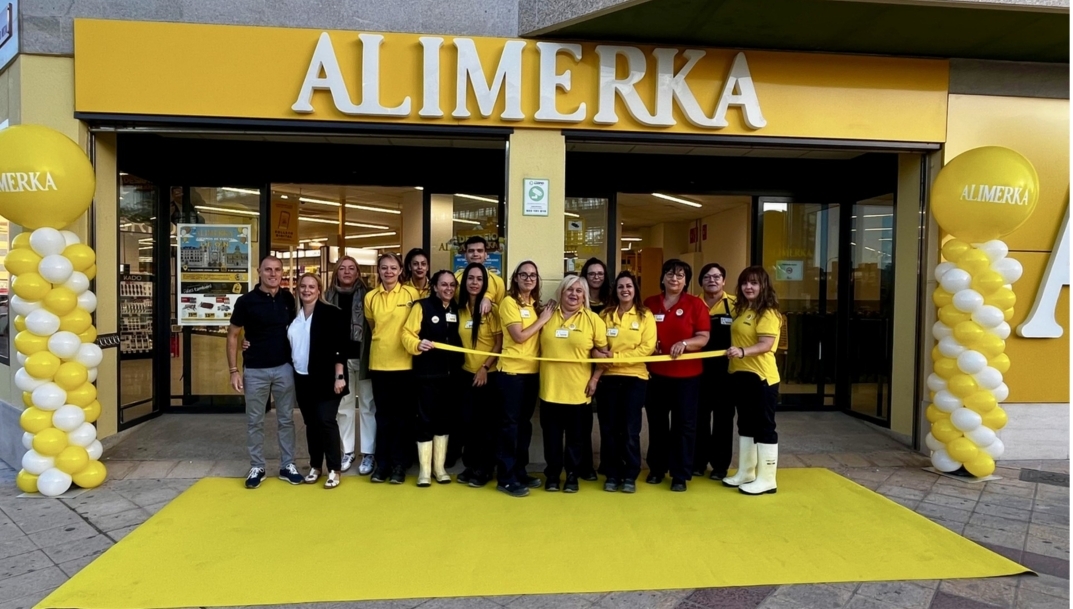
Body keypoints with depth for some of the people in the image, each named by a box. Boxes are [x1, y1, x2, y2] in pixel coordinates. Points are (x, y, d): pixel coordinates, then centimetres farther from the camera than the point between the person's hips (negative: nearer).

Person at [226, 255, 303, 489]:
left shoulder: (287, 298, 1)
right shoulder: (246, 301, -8)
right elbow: (232, 335, -2)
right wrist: (234, 370, -7)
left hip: (284, 368, 2)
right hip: (255, 370, -2)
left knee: (286, 419, 10)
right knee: (255, 421, 8)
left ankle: (287, 465, 21)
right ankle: (256, 467, 22)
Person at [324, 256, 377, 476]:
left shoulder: (366, 294, -1)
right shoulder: (329, 296, 7)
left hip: (363, 357, -3)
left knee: (367, 405, 3)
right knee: (344, 406, 11)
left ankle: (368, 453, 10)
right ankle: (347, 451, 22)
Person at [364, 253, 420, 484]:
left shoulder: (411, 294, -3)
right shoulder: (370, 297, 4)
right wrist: (383, 341, 12)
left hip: (404, 363, -2)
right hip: (379, 363, 2)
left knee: (403, 414, 5)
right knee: (383, 414, 9)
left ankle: (399, 463, 14)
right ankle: (382, 462, 17)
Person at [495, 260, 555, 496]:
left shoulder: (536, 304, 12)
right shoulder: (509, 302, -9)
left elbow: (539, 336, 14)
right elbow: (519, 336, -17)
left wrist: (546, 316, 0)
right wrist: (543, 319, -11)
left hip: (533, 371, 7)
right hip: (512, 370, -7)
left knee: (525, 422, 13)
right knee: (510, 423, -2)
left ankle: (520, 471, 24)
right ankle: (505, 478, 5)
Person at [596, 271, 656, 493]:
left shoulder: (645, 315, 2)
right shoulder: (605, 314, 8)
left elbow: (647, 347, -8)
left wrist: (617, 356, -14)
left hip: (634, 376, -2)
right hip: (608, 376, 2)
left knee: (630, 429, 1)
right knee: (609, 428, 4)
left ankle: (630, 476, 13)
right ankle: (612, 475, 15)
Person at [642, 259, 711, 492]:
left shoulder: (696, 304, -4)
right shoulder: (650, 303, 3)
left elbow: (703, 338, -7)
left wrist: (685, 343, -24)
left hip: (686, 374, -2)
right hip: (655, 373, 3)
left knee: (684, 424, 4)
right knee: (656, 422, 12)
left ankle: (681, 475, 15)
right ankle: (657, 468, 28)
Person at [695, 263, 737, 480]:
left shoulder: (735, 304, -3)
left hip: (725, 369, -2)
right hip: (699, 368, 2)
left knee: (723, 417, 7)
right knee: (699, 415, 9)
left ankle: (720, 464, 19)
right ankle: (698, 461, 22)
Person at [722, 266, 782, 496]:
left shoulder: (768, 313, -12)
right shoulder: (741, 310, 14)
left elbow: (766, 345, -23)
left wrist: (743, 352, -36)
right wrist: (733, 354, 4)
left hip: (762, 376, -9)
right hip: (740, 374, 9)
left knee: (764, 427, -1)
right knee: (745, 425, 16)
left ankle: (766, 479, 8)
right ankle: (745, 473, 27)